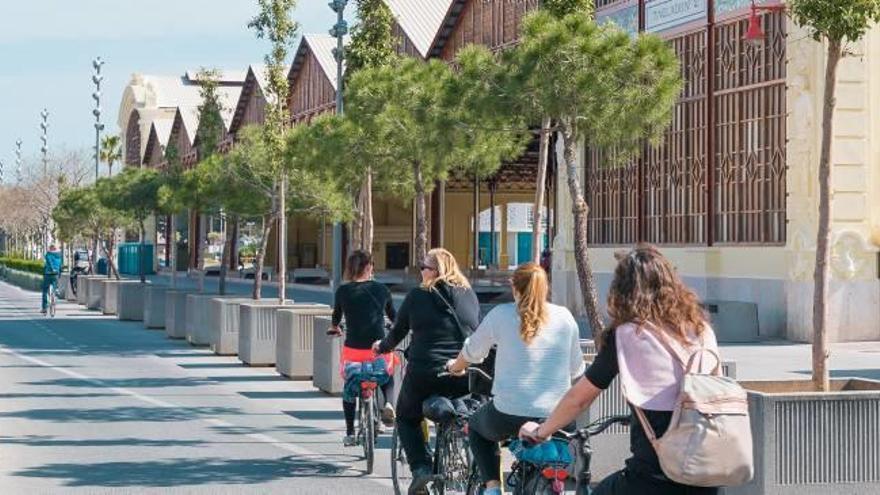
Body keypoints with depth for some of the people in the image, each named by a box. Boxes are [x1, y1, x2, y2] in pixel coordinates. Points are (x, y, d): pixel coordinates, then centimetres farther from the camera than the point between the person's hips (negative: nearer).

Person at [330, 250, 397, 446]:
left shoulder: (342, 291, -1)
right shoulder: (381, 289, 1)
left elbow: (336, 317, 15)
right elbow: (393, 316, 16)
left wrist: (334, 327, 39)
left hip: (353, 349, 0)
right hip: (379, 347, 0)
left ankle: (350, 434, 18)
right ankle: (387, 403, -2)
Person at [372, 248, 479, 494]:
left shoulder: (417, 296, -2)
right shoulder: (469, 295, 7)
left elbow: (397, 332, 9)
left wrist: (382, 347, 29)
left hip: (425, 374, -3)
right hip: (465, 376, 3)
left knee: (407, 418, 18)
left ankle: (421, 467, 0)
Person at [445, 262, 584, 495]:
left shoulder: (501, 315, -3)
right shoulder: (564, 317, 2)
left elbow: (472, 352, 11)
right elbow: (576, 370, 10)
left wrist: (454, 367, 33)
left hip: (508, 415, -2)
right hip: (557, 419, 2)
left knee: (476, 426, 31)